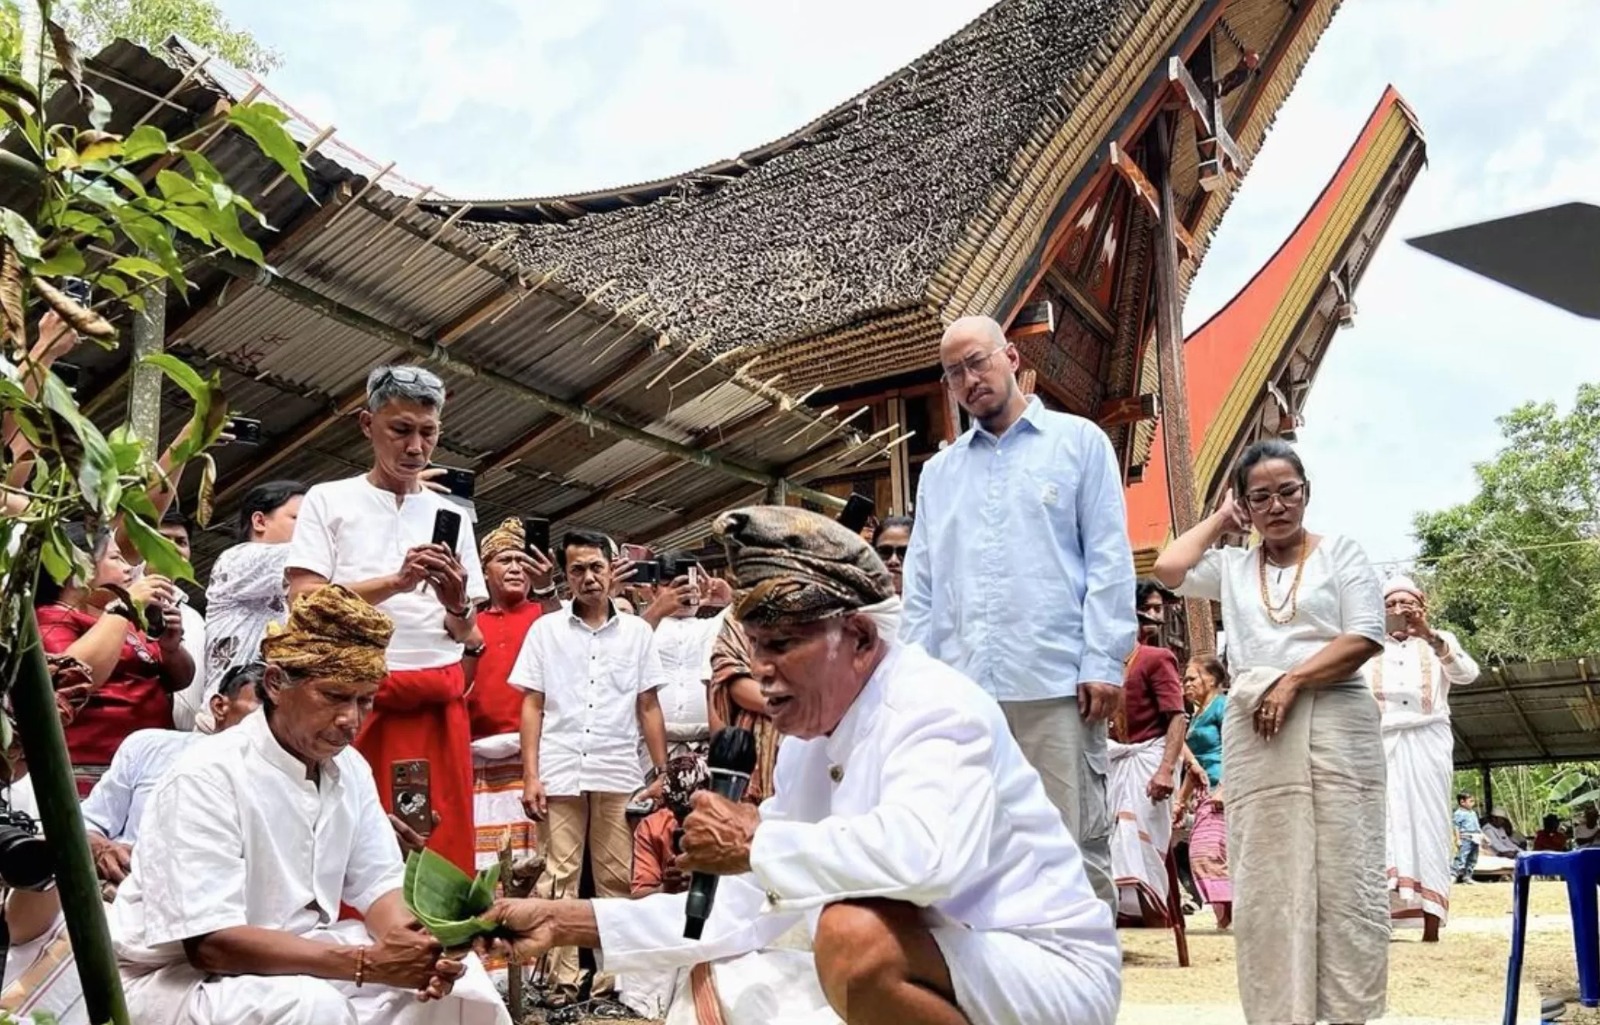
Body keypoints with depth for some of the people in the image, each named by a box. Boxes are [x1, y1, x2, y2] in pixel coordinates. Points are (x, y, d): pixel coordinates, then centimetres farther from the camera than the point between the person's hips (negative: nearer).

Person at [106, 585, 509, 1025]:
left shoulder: (349, 768, 0)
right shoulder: (207, 778, -23)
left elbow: (378, 883, 1)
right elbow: (210, 942, -28)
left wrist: (408, 941, -22)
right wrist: (369, 963, -32)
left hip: (297, 953, 7)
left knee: (452, 974, -4)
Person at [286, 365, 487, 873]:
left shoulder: (451, 516, 15)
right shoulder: (329, 500, 7)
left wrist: (457, 604, -8)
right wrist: (396, 582, -17)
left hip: (438, 701, 3)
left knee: (444, 843, -2)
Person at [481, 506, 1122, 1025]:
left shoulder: (931, 707, -21)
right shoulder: (807, 745, 5)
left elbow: (924, 856, -43)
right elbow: (740, 913, 7)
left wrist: (755, 841, -28)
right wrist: (568, 922, 1)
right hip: (929, 970, 8)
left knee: (853, 933, -34)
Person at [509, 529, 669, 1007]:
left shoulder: (636, 630, 8)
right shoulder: (545, 629, 7)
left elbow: (649, 707, 10)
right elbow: (531, 706, 6)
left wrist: (663, 773, 4)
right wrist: (530, 776, -2)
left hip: (619, 774, 0)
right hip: (559, 773, 0)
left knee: (617, 879, 3)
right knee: (559, 878, 2)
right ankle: (563, 977, 9)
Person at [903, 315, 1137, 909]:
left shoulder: (1079, 443, 9)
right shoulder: (939, 472, 21)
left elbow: (1108, 562, 1)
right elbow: (921, 583, 17)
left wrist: (1103, 664, -8)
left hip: (1055, 683, -4)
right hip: (960, 688, 4)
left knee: (1074, 847, -3)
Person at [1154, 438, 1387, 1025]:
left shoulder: (1340, 553, 11)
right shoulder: (1231, 567, 18)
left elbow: (1366, 638, 0)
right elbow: (1169, 569, 1)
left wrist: (1294, 678, -11)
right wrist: (1219, 521, 14)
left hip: (1334, 724, -2)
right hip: (1254, 730, 2)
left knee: (1345, 877, -4)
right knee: (1265, 883, -1)